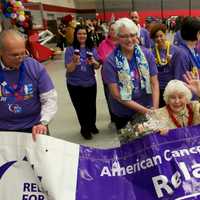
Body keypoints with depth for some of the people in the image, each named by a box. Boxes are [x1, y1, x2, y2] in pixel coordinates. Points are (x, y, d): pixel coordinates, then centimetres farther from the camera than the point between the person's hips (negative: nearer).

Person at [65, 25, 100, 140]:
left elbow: (98, 67, 0)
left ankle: (92, 125, 38)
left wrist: (94, 62, -22)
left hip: (90, 83, 3)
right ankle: (85, 129, 30)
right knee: (80, 108, 7)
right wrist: (74, 61, -33)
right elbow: (69, 69, -14)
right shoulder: (70, 50, -10)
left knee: (91, 106, 11)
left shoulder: (92, 49, -1)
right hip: (75, 85, -2)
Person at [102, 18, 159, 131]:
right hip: (123, 114, -2)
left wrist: (155, 108, -19)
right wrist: (144, 110, -20)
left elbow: (155, 84, -5)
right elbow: (116, 94, -17)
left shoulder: (147, 54, -6)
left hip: (148, 110, 2)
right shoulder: (110, 61, -15)